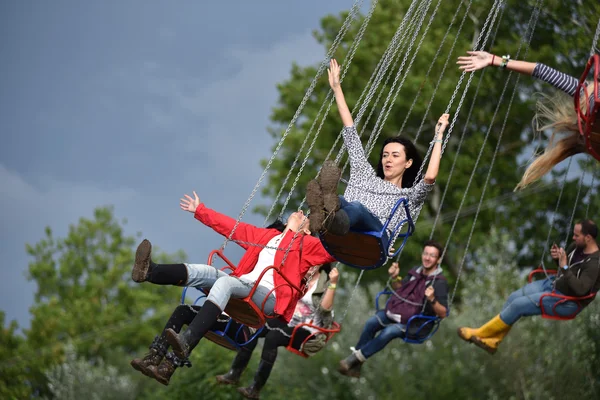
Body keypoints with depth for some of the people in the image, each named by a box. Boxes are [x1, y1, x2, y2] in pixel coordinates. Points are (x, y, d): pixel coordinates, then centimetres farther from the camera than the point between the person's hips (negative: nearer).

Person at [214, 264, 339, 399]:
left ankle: (255, 388, -31)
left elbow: (324, 309, -23)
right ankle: (234, 373, -10)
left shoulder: (326, 283, -8)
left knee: (273, 337, -32)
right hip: (289, 322, 7)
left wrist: (333, 284, -32)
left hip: (307, 333, -7)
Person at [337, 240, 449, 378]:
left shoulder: (440, 282, -13)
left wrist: (432, 299, -35)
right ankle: (355, 365, -17)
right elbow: (400, 289, 24)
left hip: (414, 324, -6)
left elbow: (443, 313, -17)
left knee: (388, 332, -32)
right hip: (394, 313, 6)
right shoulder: (416, 272, 8)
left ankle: (356, 357, -18)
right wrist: (394, 278, 4)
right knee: (371, 323, -21)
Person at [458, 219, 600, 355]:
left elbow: (580, 289, -38)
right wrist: (557, 256, -5)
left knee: (518, 305, -12)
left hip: (567, 301, -9)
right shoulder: (576, 246, -2)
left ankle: (479, 333, 3)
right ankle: (492, 341, 8)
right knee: (514, 297, 1)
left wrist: (565, 267, -37)